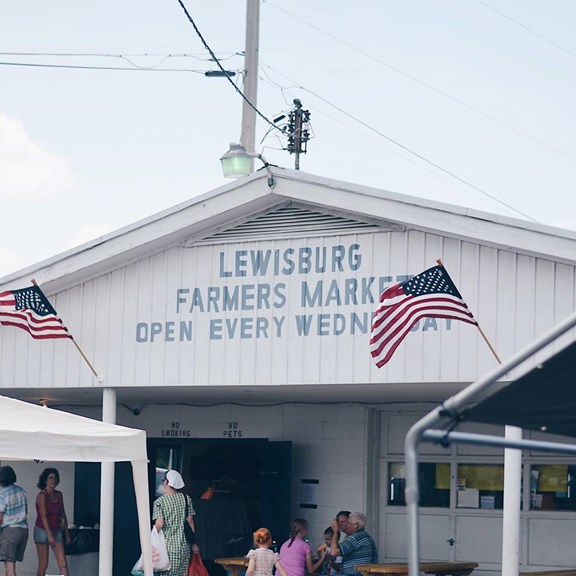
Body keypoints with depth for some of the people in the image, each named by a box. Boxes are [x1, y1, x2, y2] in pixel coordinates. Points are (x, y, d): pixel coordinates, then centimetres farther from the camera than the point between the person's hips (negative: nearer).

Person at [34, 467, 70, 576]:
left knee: (63, 564, -6)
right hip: (42, 530, -6)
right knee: (43, 565, -3)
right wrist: (49, 535, -23)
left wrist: (67, 533, 16)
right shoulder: (42, 495, -11)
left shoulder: (58, 495, 9)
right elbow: (43, 516, -17)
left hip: (56, 531, 6)